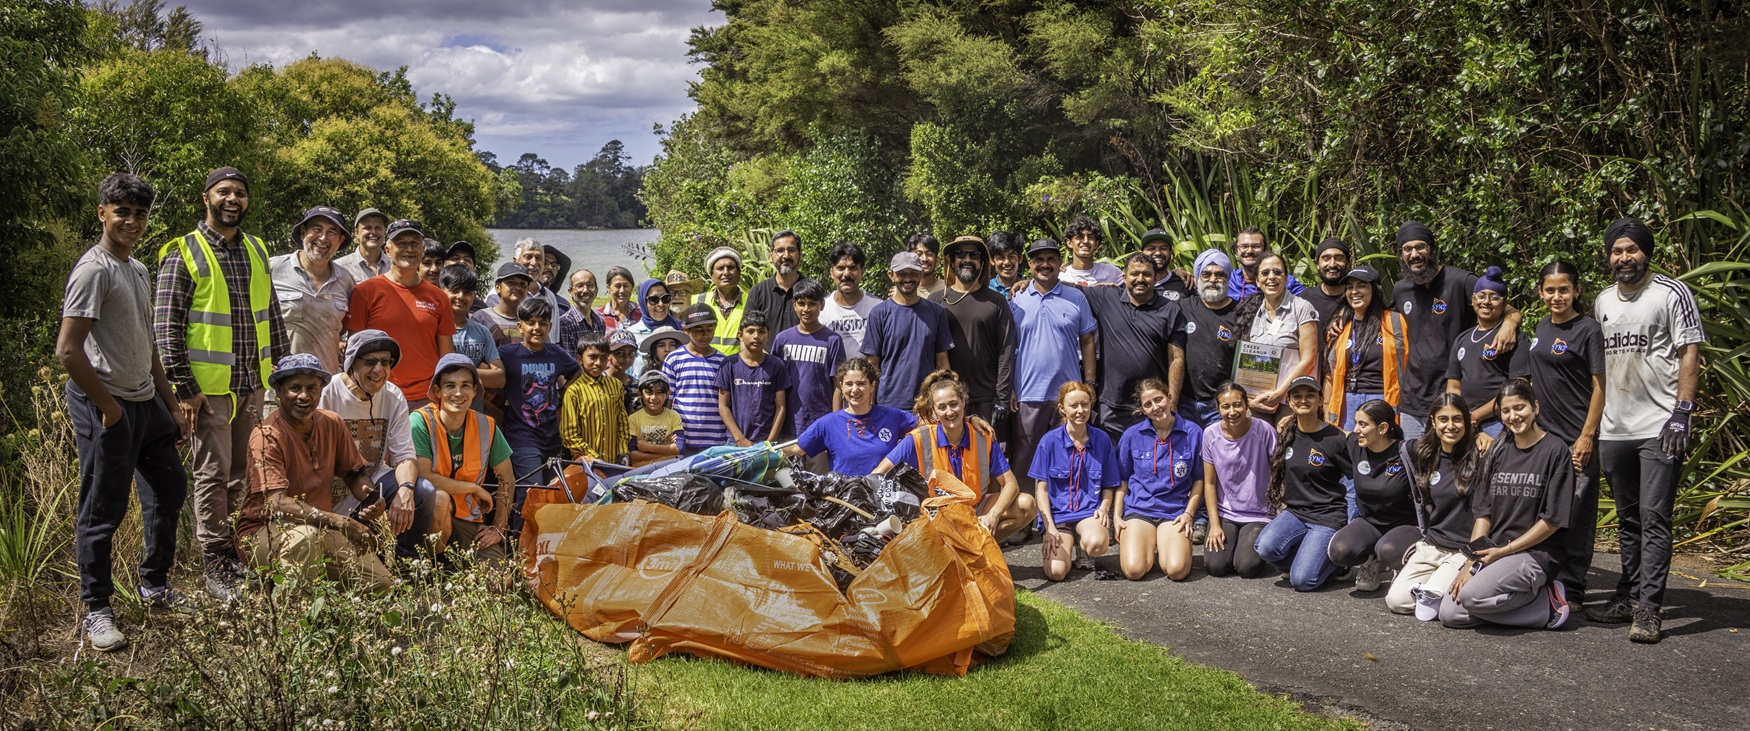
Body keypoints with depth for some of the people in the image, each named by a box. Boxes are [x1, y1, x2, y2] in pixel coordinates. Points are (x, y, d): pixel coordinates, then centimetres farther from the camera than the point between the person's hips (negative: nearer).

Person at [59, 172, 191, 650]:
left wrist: (172, 405, 19)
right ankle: (96, 611, 10)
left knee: (169, 488, 16)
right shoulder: (94, 269, -15)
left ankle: (155, 587, 31)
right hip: (107, 406, -9)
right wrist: (109, 408, -15)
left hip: (145, 401, 9)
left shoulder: (137, 270, 13)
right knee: (102, 511, -1)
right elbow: (68, 350, -21)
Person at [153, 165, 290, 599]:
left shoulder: (257, 251, 13)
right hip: (208, 387, -5)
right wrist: (184, 388, -14)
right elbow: (166, 327, -9)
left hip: (253, 384, 5)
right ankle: (215, 564, 7)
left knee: (244, 474, 10)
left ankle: (237, 552, 20)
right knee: (213, 474, -1)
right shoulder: (183, 254, -5)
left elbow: (273, 316, 19)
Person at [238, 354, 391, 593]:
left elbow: (355, 473, 12)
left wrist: (370, 497, -14)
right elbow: (276, 503, -28)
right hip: (262, 534, -6)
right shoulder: (266, 435, -18)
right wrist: (340, 522, -39)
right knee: (306, 533, -40)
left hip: (321, 530, 6)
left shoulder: (331, 424, 2)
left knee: (381, 584, -9)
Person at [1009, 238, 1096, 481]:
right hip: (1028, 395, 0)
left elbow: (1087, 342, 7)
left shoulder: (1076, 298, 5)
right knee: (1025, 460, 5)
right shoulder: (1017, 300, 5)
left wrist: (1089, 385, 1)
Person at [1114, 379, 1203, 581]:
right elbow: (1122, 480, 11)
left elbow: (1199, 479, 9)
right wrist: (1116, 516, 2)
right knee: (1134, 570, -22)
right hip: (1138, 509, 1)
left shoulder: (1193, 433, 1)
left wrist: (1188, 513, -2)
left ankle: (1164, 546, 11)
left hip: (1175, 511, 0)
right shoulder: (1132, 435, 3)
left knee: (1177, 570, -24)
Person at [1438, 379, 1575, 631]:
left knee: (1472, 595, -30)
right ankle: (1532, 596, 2)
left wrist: (1504, 550, -12)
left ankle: (1547, 602, -7)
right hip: (1492, 552, 6)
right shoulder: (1498, 452, 13)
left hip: (1535, 552, -6)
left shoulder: (1555, 451, -4)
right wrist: (1472, 562, -3)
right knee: (1450, 614, -13)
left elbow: (1553, 520, -8)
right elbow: (1484, 514, 9)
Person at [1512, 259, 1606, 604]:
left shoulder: (1588, 329, -7)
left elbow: (1600, 385, -10)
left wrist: (1587, 435, -16)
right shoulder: (1542, 328, 13)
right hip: (1543, 432, 7)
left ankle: (1571, 585, 4)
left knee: (1575, 511, -2)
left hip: (1576, 437, -7)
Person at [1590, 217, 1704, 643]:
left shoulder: (1672, 294, -3)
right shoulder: (1604, 301, 15)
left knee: (1654, 519, -10)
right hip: (1614, 429, 6)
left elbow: (1690, 353, -8)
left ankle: (1648, 608, -11)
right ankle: (1629, 597, 22)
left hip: (1659, 429, -6)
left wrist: (1681, 413, -16)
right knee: (1628, 520, 14)